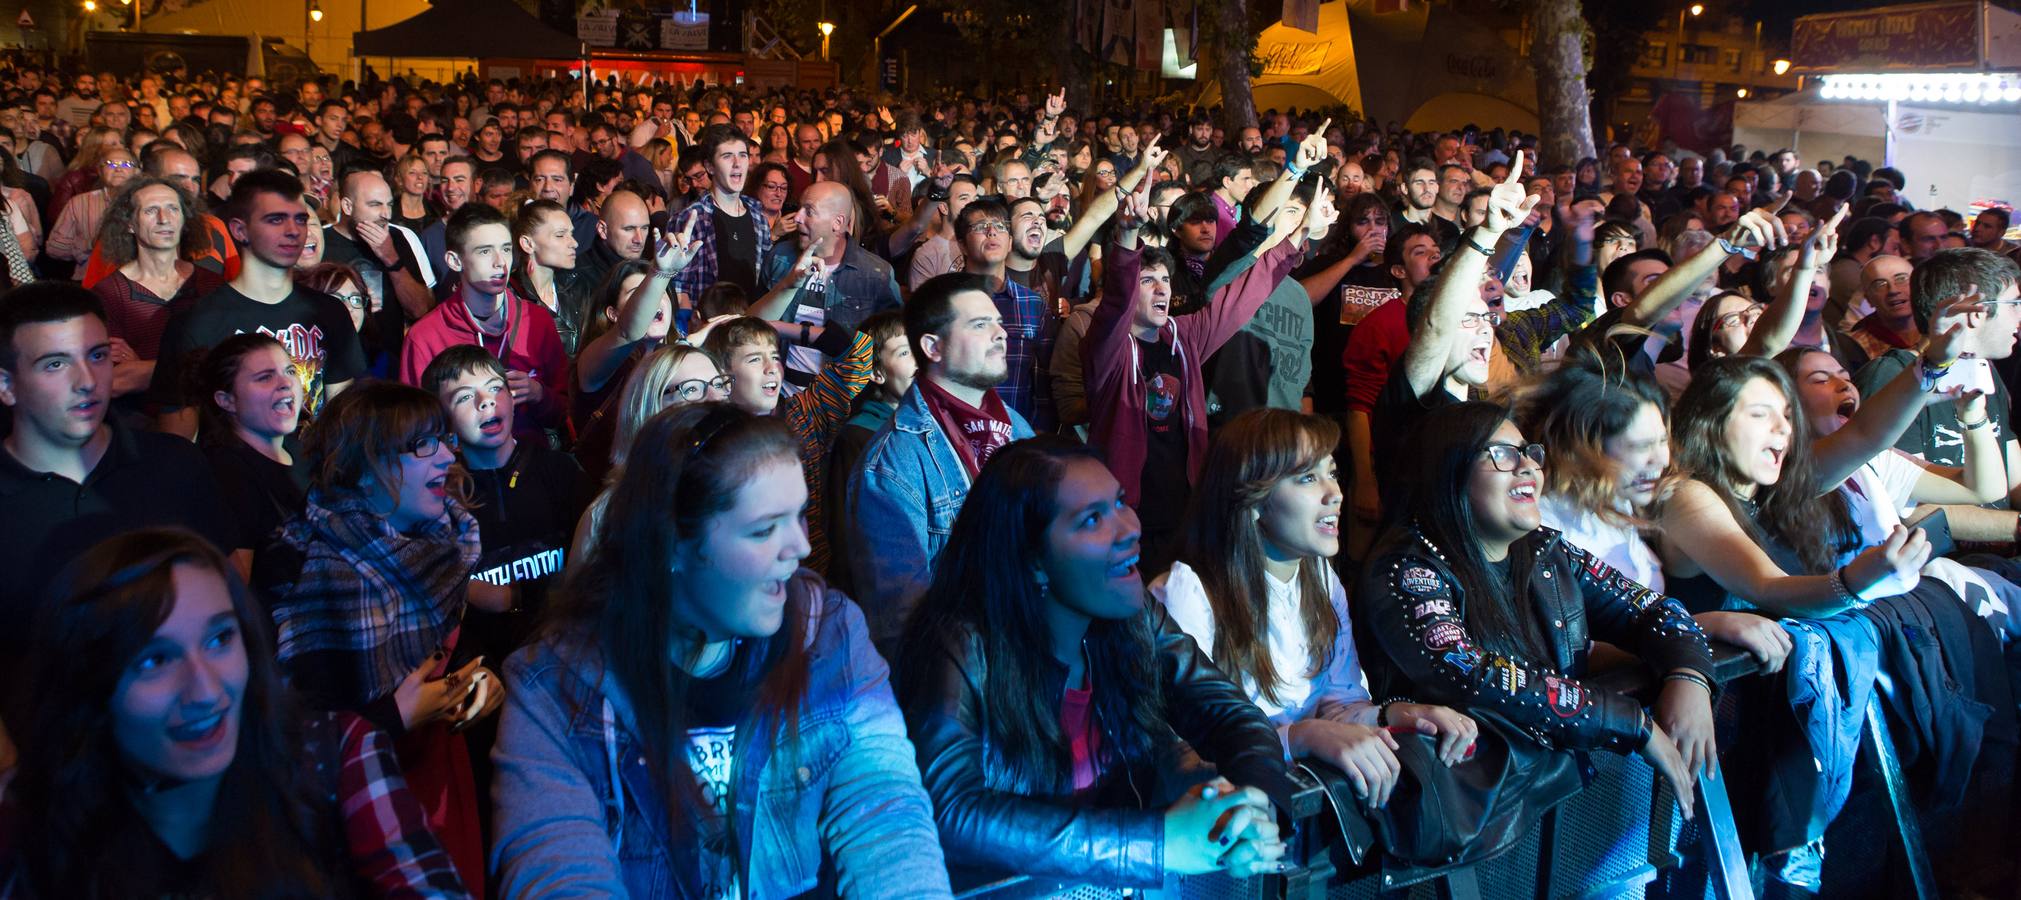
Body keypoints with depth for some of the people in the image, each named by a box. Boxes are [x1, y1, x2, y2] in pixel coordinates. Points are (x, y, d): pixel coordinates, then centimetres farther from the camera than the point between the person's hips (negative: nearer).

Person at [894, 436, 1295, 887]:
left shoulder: (1139, 626, 0)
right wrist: (1163, 842, -30)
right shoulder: (962, 649, -17)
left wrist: (1253, 803, -21)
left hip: (1129, 886, 6)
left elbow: (1232, 715, 2)